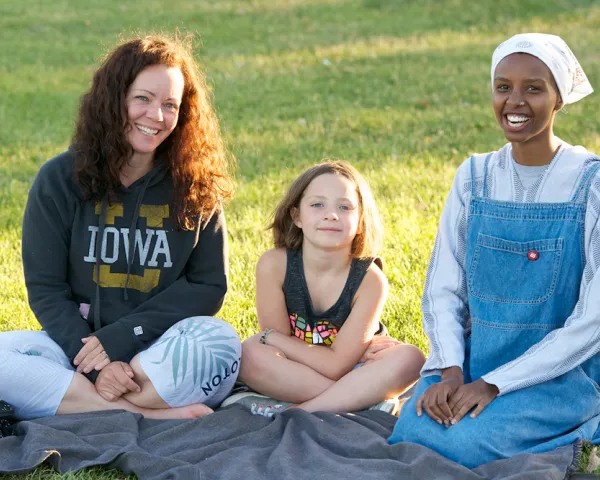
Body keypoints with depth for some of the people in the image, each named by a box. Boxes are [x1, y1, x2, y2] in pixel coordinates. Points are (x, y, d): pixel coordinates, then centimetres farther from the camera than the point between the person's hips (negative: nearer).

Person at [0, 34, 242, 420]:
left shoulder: (196, 187, 4)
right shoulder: (60, 180, 2)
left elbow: (209, 286, 0)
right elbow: (45, 289, -1)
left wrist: (121, 338, -13)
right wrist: (95, 363, -18)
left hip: (163, 356, 0)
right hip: (75, 343, 1)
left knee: (221, 341, -32)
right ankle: (153, 416, -26)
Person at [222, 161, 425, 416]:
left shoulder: (370, 280, -20)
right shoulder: (274, 264, -17)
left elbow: (336, 365, -22)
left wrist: (270, 336, -20)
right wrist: (356, 353, -19)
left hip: (353, 375, 0)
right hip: (290, 376, 0)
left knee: (410, 359, -28)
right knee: (250, 355, -30)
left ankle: (299, 410, -28)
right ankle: (367, 399, -23)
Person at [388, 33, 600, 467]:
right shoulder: (475, 177, 4)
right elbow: (442, 289, 5)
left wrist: (495, 384, -17)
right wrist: (450, 370, -14)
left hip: (561, 371, -3)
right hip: (473, 363, 3)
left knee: (459, 444, -26)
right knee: (410, 437, -23)